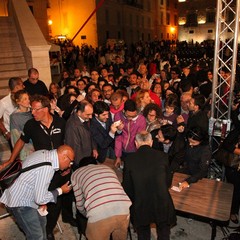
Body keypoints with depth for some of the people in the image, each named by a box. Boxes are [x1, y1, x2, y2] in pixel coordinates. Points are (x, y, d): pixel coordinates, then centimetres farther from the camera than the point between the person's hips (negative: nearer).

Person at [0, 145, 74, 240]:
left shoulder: (45, 153, -5)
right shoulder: (46, 168, -33)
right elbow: (40, 199, -26)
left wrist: (42, 200, 5)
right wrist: (60, 191, -14)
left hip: (25, 195, 10)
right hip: (20, 202, -9)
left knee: (41, 221, 24)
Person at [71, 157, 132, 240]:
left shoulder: (76, 174, 23)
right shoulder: (107, 168, 32)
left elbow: (80, 204, 26)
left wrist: (88, 214, 47)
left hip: (99, 214, -3)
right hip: (123, 209, 4)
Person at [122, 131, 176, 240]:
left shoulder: (129, 159, -12)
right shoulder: (162, 156, -9)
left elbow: (127, 187, -2)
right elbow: (168, 182, 3)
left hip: (140, 206, 0)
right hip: (162, 205, 1)